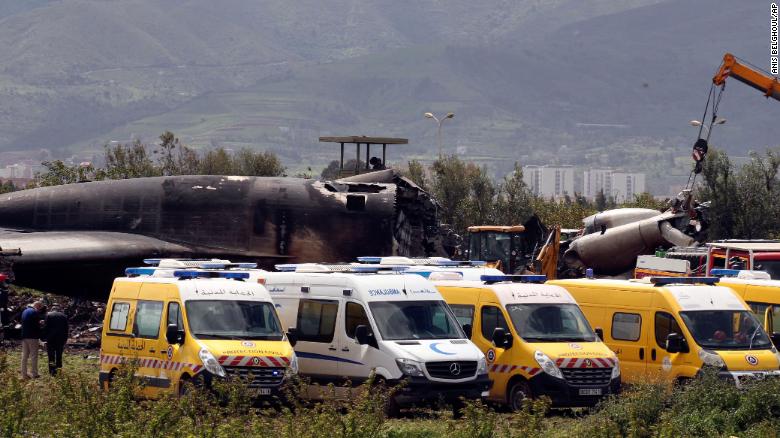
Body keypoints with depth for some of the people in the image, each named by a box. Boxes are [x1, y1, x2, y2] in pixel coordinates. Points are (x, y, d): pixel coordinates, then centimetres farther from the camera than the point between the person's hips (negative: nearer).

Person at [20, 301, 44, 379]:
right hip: (33, 337, -8)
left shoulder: (25, 311, 13)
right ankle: (34, 374, -1)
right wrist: (40, 336, -1)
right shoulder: (35, 312, -13)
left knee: (24, 355, 9)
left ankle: (24, 374, 9)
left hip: (24, 336, 8)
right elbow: (37, 325, -14)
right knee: (33, 356, -2)